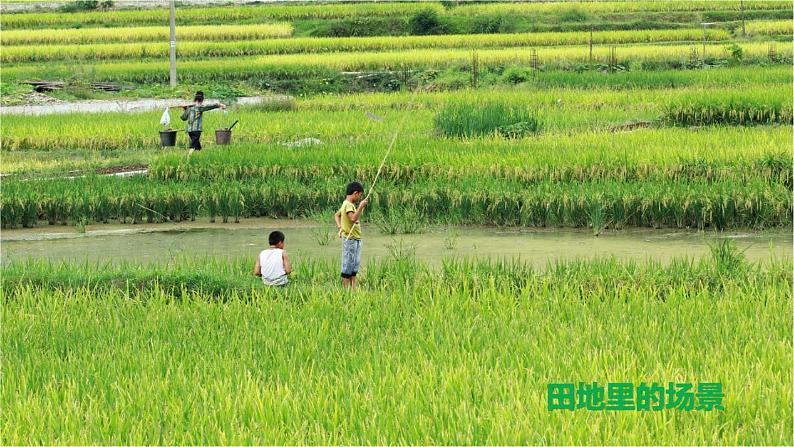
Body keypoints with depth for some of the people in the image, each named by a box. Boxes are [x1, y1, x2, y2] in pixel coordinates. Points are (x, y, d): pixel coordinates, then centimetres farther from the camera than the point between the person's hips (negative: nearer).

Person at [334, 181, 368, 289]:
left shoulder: (348, 204, 14)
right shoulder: (348, 205, -16)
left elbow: (337, 215, 25)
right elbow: (353, 218, -31)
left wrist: (340, 227, 11)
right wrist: (361, 207, -23)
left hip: (356, 239, 10)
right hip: (350, 239, -10)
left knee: (355, 264, 11)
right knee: (348, 265, -5)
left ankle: (353, 288, 14)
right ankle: (345, 288, -2)